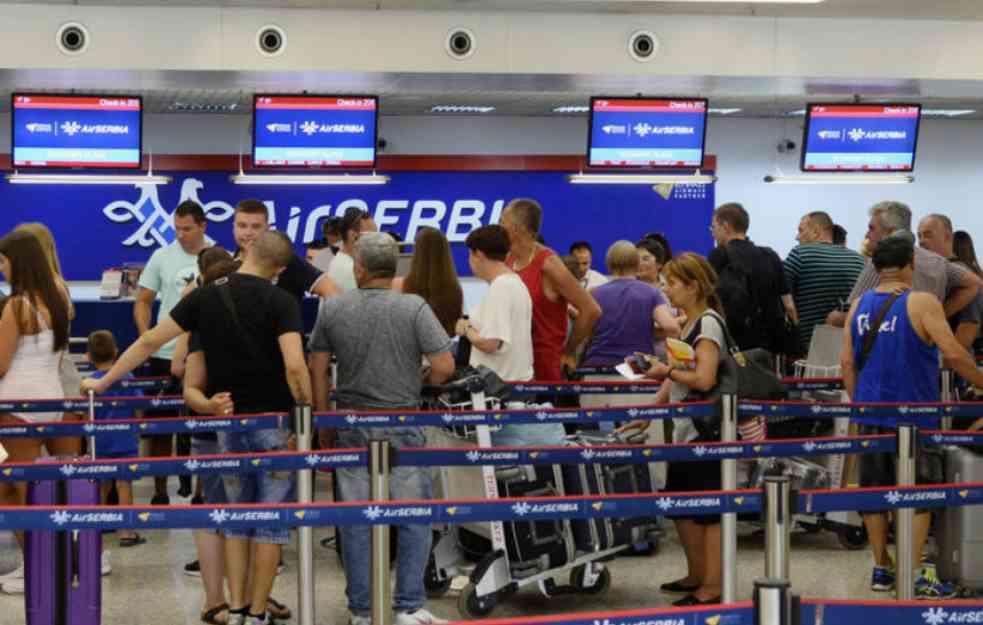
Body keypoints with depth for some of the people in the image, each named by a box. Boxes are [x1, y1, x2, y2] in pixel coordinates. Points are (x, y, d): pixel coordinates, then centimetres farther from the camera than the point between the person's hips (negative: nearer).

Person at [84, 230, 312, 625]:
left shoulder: (205, 296, 0)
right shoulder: (281, 302, -11)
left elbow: (149, 341, 3)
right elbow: (295, 366, -23)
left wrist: (104, 382, 12)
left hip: (228, 420, 4)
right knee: (270, 522, 6)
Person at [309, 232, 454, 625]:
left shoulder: (332, 309, -1)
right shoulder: (414, 308, -10)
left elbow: (317, 370, 4)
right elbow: (444, 367, -13)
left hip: (351, 425, 3)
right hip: (402, 426, -3)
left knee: (355, 519, 9)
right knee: (414, 517, 7)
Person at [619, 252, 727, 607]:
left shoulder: (709, 323, -15)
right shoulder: (689, 324, 13)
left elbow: (704, 379, -24)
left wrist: (666, 371, -12)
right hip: (685, 430, 10)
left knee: (707, 510, -3)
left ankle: (712, 588, 4)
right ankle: (696, 576, 28)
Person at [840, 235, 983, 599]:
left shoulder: (860, 305, 6)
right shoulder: (922, 303, -10)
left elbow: (847, 361, 8)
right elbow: (953, 354, -17)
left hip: (870, 415, 5)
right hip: (912, 415, -5)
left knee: (874, 491, 12)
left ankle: (881, 570, 19)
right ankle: (914, 576, 0)